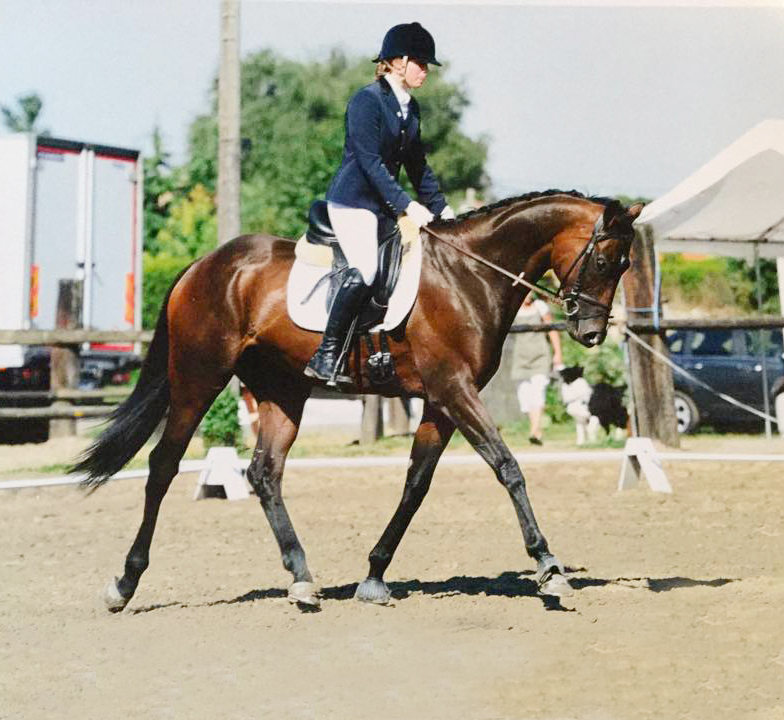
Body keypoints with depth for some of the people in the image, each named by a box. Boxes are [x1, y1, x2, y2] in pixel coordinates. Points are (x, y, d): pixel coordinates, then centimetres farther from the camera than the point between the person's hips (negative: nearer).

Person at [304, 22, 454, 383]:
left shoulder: (410, 107, 14)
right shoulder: (366, 101, -12)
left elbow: (416, 164, 20)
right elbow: (370, 162, -19)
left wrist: (441, 208, 11)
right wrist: (406, 205, -26)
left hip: (387, 203, 9)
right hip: (353, 201, -9)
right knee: (365, 269, -29)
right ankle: (325, 356, -22)